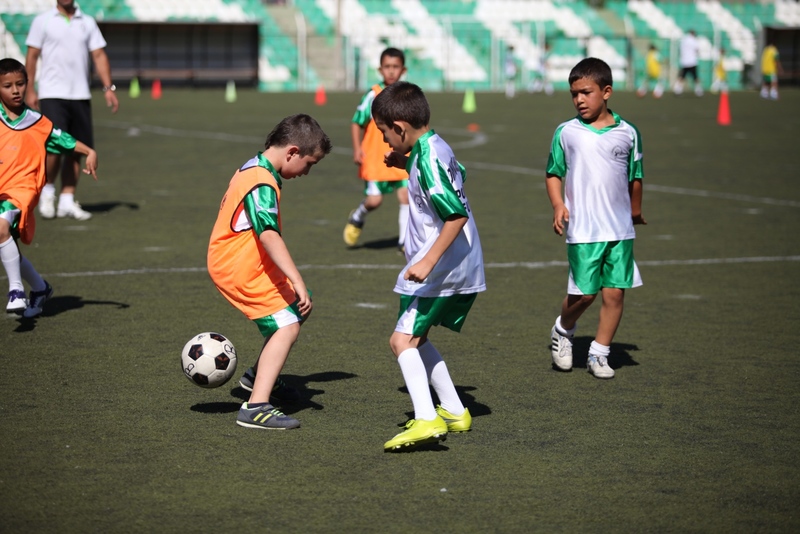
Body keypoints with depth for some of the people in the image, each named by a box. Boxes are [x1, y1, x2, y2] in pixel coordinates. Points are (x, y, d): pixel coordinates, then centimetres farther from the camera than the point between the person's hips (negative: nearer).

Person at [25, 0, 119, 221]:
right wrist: (29, 90, -5)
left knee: (76, 150, 3)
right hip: (52, 94, -4)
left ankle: (67, 201, 10)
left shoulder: (87, 23, 10)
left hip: (80, 95, 4)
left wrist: (108, 88, -3)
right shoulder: (42, 21, 2)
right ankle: (48, 189, 9)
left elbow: (99, 55, 7)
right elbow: (32, 56, 2)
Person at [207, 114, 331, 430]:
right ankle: (256, 408, -22)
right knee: (287, 326, -16)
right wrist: (297, 282, -38)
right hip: (241, 270, -10)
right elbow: (269, 236, -33)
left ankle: (259, 376, 33)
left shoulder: (253, 168, 11)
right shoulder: (263, 184, -22)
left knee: (299, 306, 20)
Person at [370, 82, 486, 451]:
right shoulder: (436, 148, 9)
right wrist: (406, 165, 19)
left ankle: (427, 420, -22)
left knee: (402, 340, -12)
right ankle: (454, 412, 25)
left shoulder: (427, 160, -20)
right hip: (463, 269, 10)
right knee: (415, 337, 20)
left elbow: (457, 214, -27)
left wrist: (428, 261, -31)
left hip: (443, 270, -10)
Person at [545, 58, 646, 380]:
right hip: (582, 229, -2)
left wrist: (635, 212, 25)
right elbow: (553, 174, 6)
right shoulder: (566, 132, 0)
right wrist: (558, 205, -10)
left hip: (620, 229, 2)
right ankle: (563, 330, 26)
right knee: (584, 292, -4)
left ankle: (599, 353, 14)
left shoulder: (627, 133, 3)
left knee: (615, 292, 0)